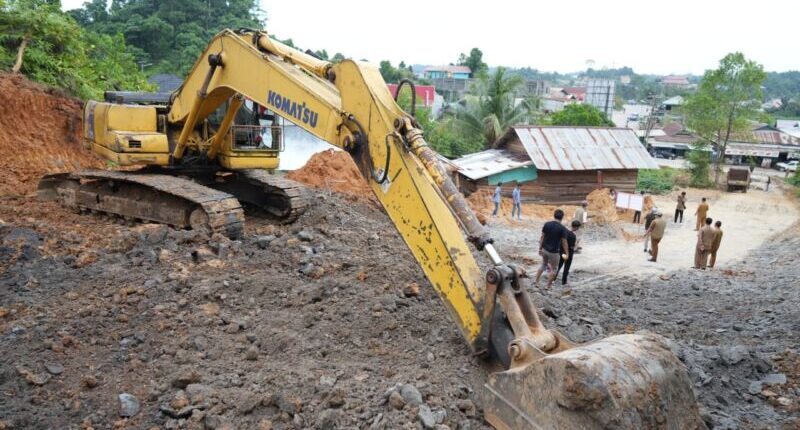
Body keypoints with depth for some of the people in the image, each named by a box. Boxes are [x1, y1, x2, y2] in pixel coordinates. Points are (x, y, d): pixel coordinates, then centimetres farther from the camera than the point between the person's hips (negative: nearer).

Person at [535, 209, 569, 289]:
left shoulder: (546, 224, -3)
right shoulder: (562, 228, -15)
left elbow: (542, 237, 2)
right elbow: (564, 242, -11)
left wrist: (540, 248, 12)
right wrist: (567, 253, -1)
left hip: (545, 249, 5)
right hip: (553, 252, -5)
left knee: (543, 265, 26)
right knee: (553, 269, 14)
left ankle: (536, 281, 26)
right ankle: (548, 286, 18)